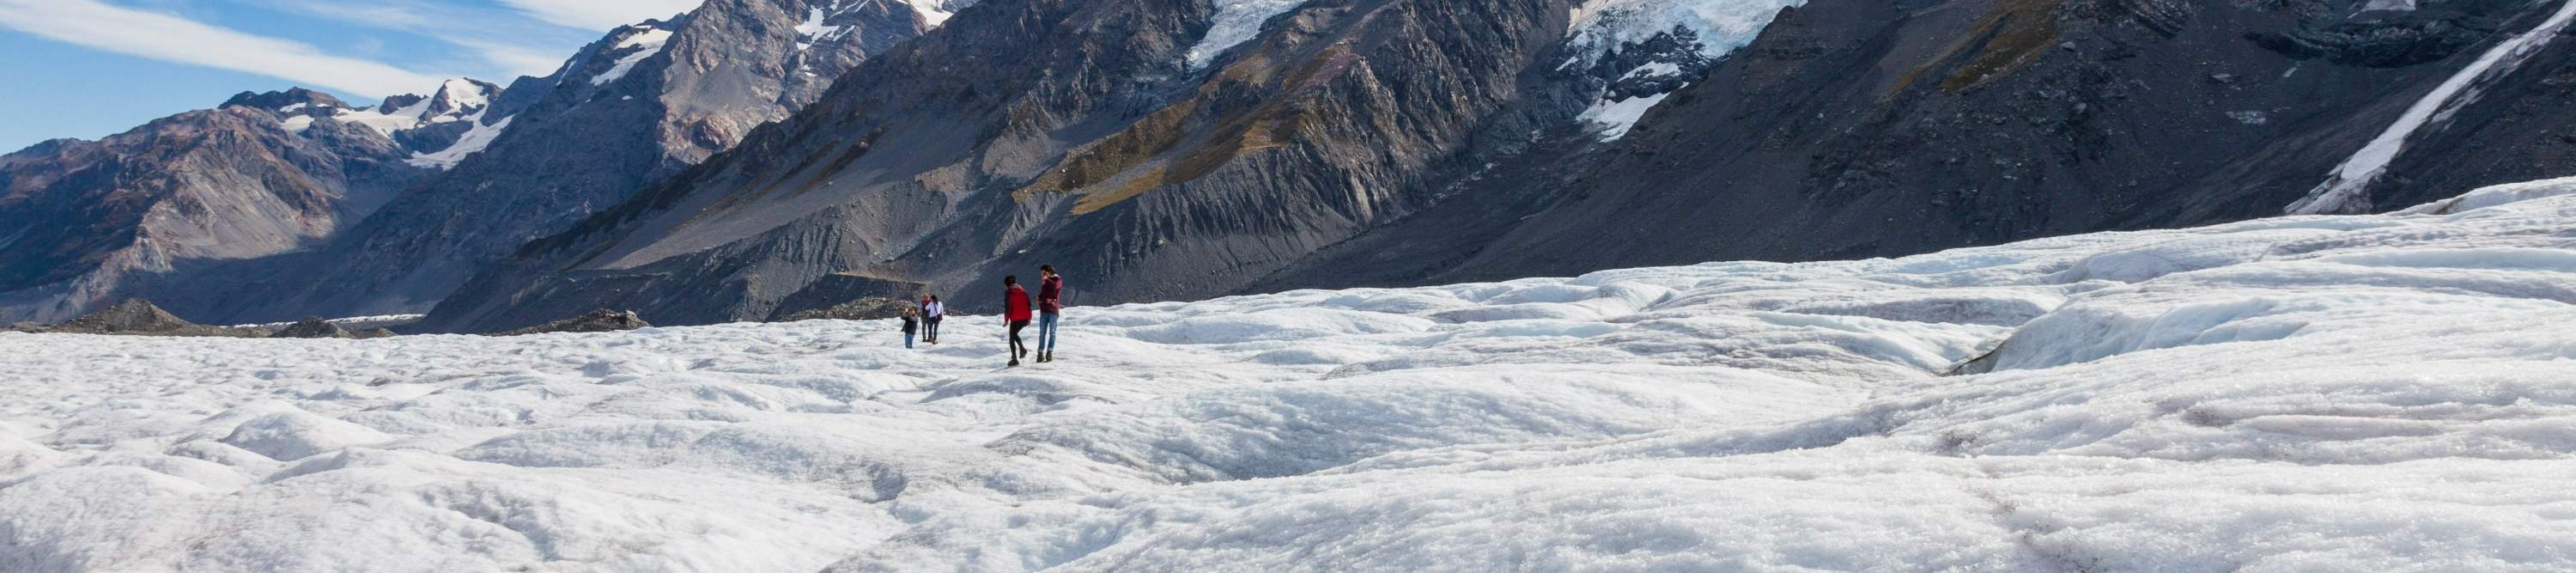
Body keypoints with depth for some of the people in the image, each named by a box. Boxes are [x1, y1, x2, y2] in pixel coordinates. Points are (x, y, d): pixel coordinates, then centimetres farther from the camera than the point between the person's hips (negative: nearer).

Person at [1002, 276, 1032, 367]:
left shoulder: (1008, 292, -5)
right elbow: (1029, 305, 11)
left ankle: (1014, 359, -2)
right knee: (1015, 334, 27)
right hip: (1025, 318, 6)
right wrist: (1029, 319, 15)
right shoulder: (1023, 291, 12)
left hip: (1015, 319, -6)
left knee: (1012, 338, 6)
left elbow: (1007, 307, -10)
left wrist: (1006, 320, -4)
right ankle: (1022, 348, 6)